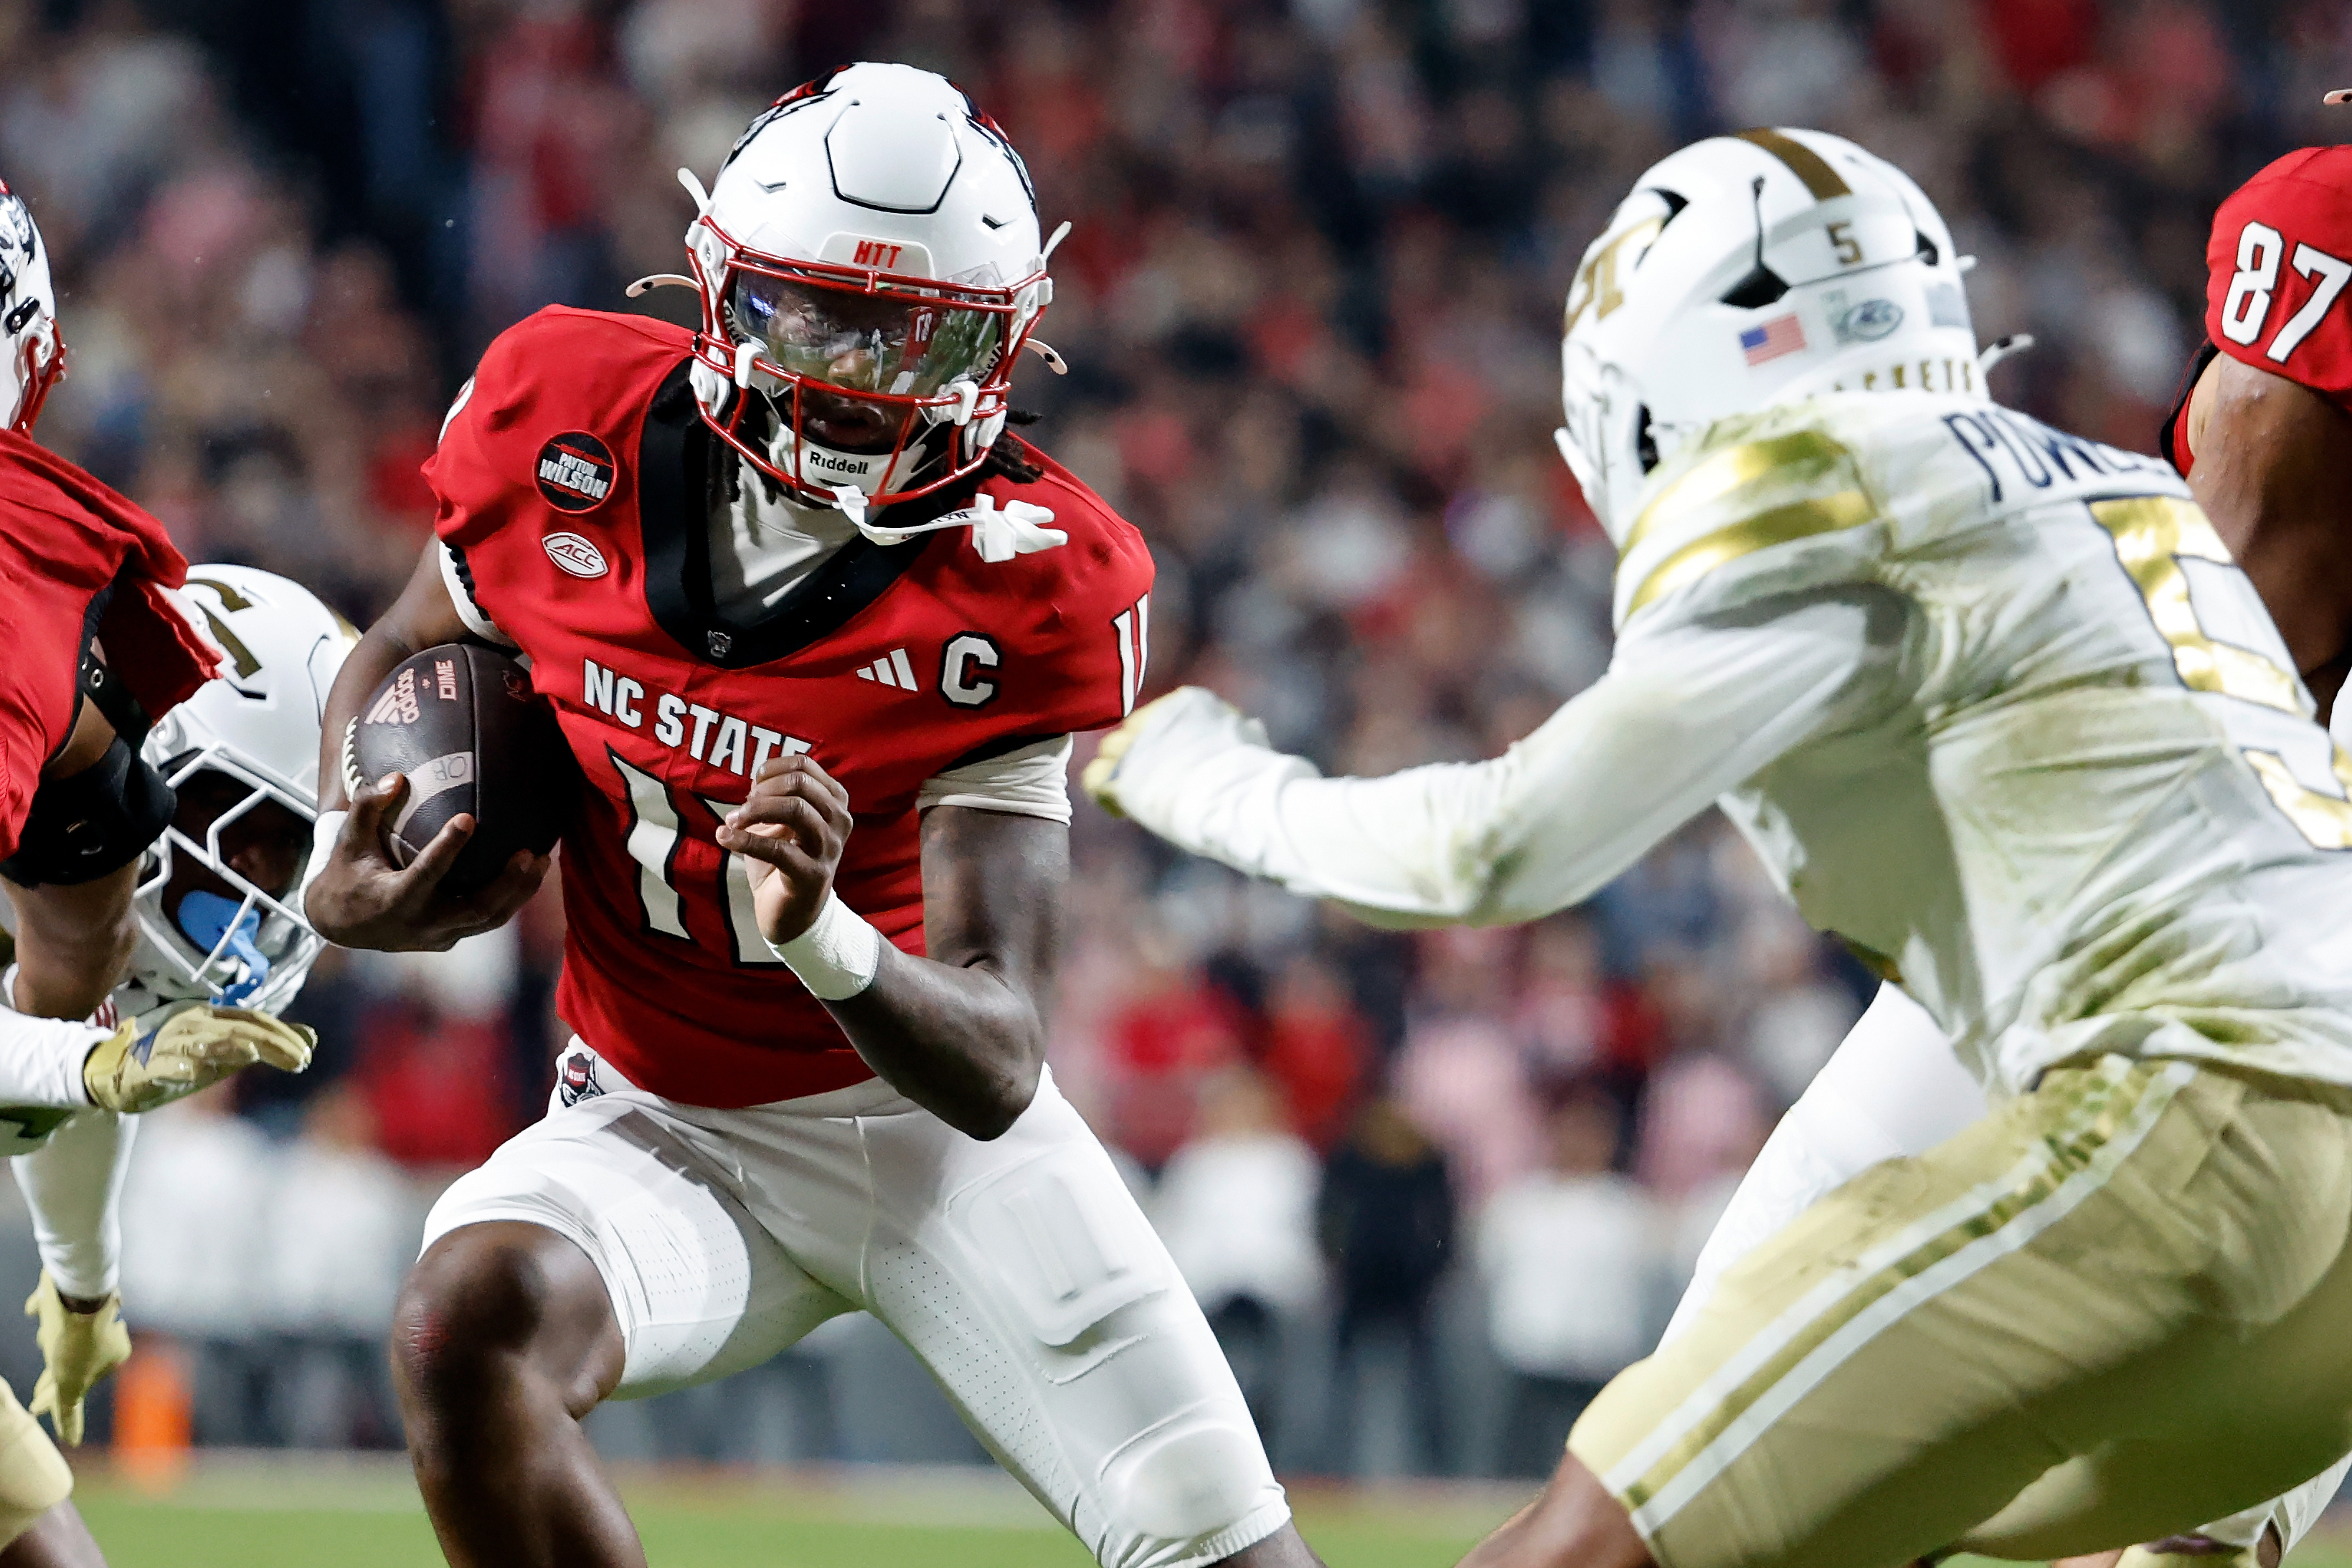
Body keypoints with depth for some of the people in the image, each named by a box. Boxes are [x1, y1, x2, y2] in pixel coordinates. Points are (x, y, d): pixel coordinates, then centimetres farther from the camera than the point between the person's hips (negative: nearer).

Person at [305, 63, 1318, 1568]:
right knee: (473, 1322, -33)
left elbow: (994, 1071, -24)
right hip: (664, 1130, 1)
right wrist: (353, 865, -8)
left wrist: (823, 939, -45)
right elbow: (407, 657, 12)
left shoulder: (1023, 583, -20)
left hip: (926, 1108, -1)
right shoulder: (569, 428, -12)